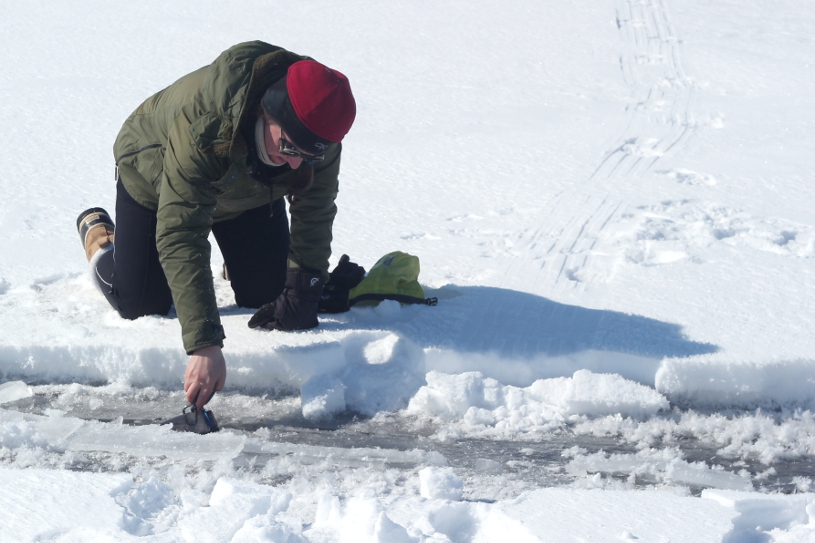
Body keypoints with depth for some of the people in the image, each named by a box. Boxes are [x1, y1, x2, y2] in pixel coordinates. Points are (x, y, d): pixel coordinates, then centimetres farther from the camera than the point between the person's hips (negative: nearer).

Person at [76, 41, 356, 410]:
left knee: (266, 296, -2)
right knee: (141, 306, -2)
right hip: (153, 178, -4)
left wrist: (301, 296, -27)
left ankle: (236, 259, 32)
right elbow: (180, 237, -51)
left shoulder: (319, 128, -34)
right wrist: (204, 345, -57)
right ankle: (99, 234, 28)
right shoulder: (200, 125, -49)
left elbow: (314, 216, -18)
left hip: (250, 192, 4)